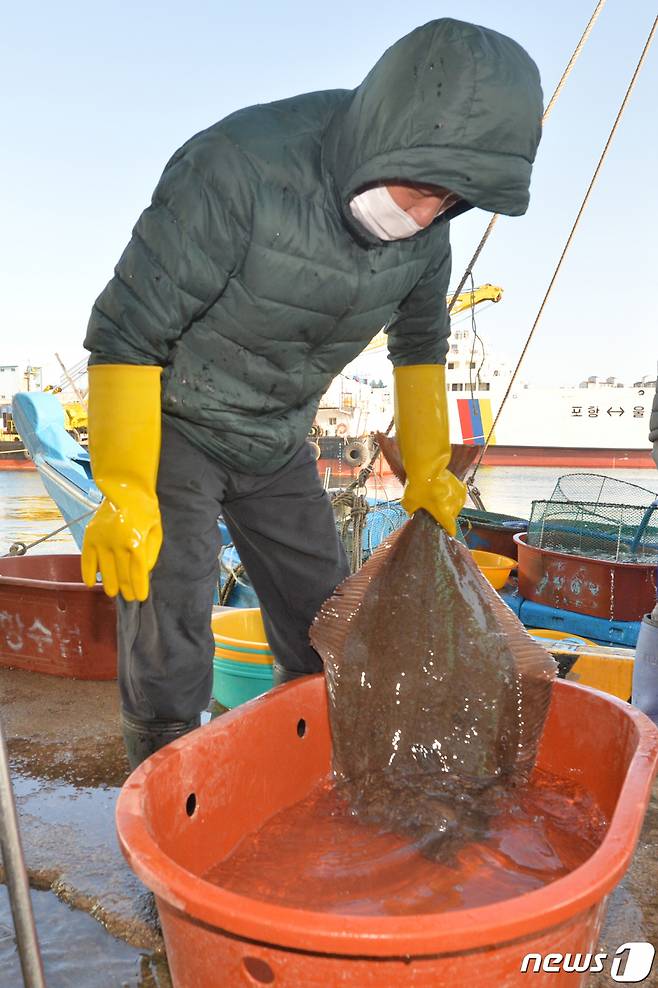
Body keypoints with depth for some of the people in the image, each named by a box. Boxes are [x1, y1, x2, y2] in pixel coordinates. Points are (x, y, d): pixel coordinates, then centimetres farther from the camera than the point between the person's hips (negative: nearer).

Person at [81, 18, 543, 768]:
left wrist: (427, 472, 12)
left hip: (278, 444, 6)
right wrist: (125, 495, -24)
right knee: (167, 652, -11)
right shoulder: (238, 168, -29)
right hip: (170, 427, -5)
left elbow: (420, 340, 8)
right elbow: (125, 330, -24)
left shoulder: (425, 223, -9)